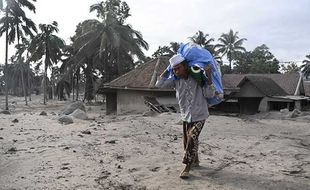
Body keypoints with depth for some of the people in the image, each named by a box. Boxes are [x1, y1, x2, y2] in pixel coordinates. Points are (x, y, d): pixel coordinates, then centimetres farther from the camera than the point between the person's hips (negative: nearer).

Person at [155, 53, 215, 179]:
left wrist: (209, 77, -28)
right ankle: (195, 161, 36)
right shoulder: (175, 80, -5)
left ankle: (187, 168, -5)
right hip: (186, 116, 5)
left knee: (192, 139, -16)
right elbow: (159, 84, -10)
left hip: (199, 115, -5)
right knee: (187, 141, 13)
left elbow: (209, 94, -17)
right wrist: (168, 69, -8)